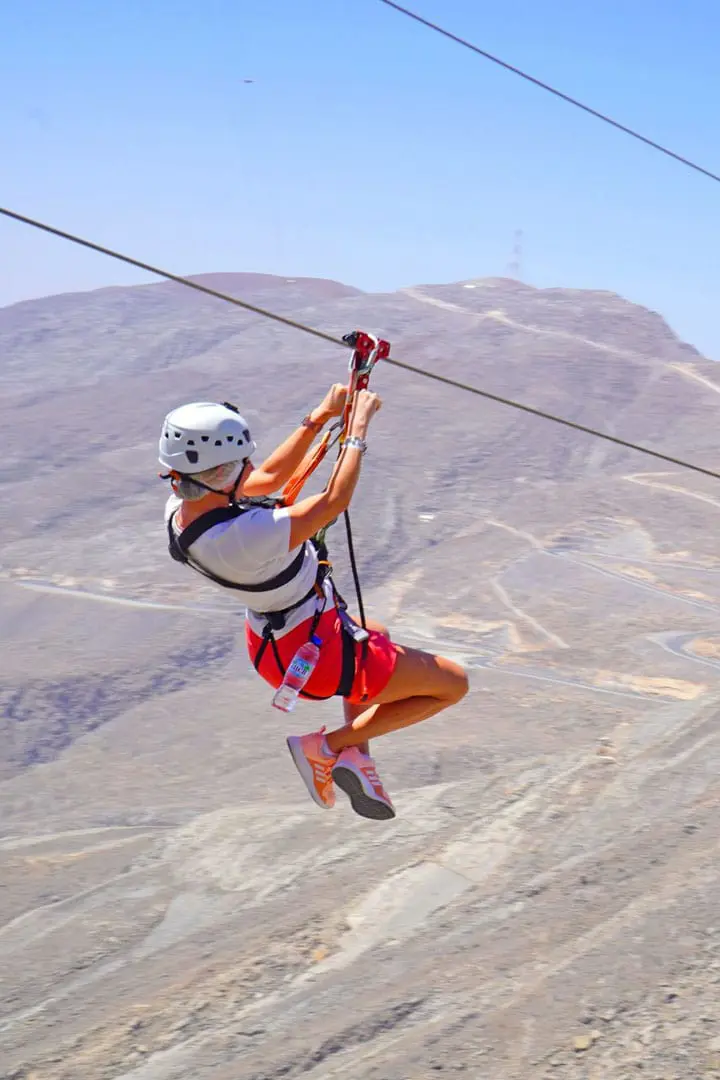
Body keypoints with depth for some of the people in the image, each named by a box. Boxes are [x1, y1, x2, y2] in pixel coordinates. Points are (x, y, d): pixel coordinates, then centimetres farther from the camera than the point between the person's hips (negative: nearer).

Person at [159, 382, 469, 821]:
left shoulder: (181, 506, -12)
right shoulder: (246, 535, -38)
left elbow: (271, 478, 2)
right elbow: (334, 501, -26)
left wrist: (321, 416, -1)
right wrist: (358, 427, -15)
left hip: (270, 641, 9)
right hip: (319, 658, -9)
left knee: (376, 637, 39)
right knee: (453, 684, 7)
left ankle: (356, 757, 28)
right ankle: (328, 747, 6)